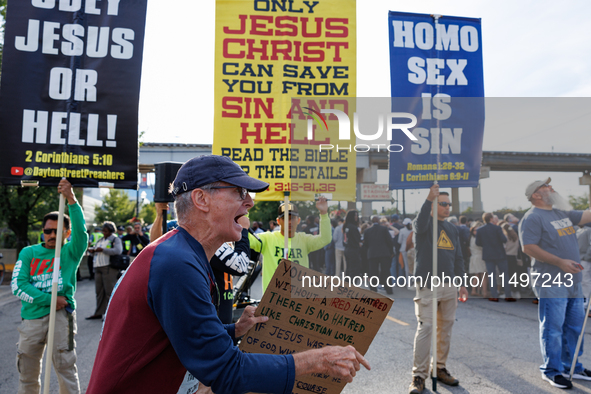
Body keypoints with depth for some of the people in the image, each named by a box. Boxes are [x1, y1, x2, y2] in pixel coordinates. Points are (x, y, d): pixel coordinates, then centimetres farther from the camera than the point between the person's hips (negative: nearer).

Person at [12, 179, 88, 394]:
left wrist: (71, 199, -28)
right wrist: (49, 299, -13)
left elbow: (81, 232, -17)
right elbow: (17, 285, -2)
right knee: (27, 374, 14)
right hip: (32, 317, 3)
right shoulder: (28, 253, 8)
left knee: (65, 367, -2)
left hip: (61, 314, -3)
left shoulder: (70, 252, 2)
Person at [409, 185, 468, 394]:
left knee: (445, 328, 8)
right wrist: (429, 199, -37)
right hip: (427, 284, -6)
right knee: (425, 327, -9)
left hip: (449, 285, 6)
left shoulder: (453, 229, 17)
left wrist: (462, 283, 14)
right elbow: (420, 225, -28)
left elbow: (458, 258, 19)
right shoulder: (426, 224, -1)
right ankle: (419, 375, -4)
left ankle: (440, 368, 21)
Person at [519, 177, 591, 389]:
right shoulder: (532, 218, -10)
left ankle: (572, 366, 30)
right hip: (551, 282, -9)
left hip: (573, 280, 9)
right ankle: (552, 370, 10)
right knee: (553, 328, -2)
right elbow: (528, 247, -18)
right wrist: (560, 262, -22)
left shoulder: (562, 213, 16)